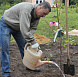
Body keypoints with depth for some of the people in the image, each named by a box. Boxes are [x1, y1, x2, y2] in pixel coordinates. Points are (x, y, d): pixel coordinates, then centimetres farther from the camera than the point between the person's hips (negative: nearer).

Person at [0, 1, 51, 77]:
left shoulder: (37, 14, -8)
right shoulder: (26, 10, -37)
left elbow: (33, 28, -5)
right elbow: (24, 30, -40)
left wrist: (29, 40, -22)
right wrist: (33, 42, -36)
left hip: (18, 27, 8)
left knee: (24, 45, 11)